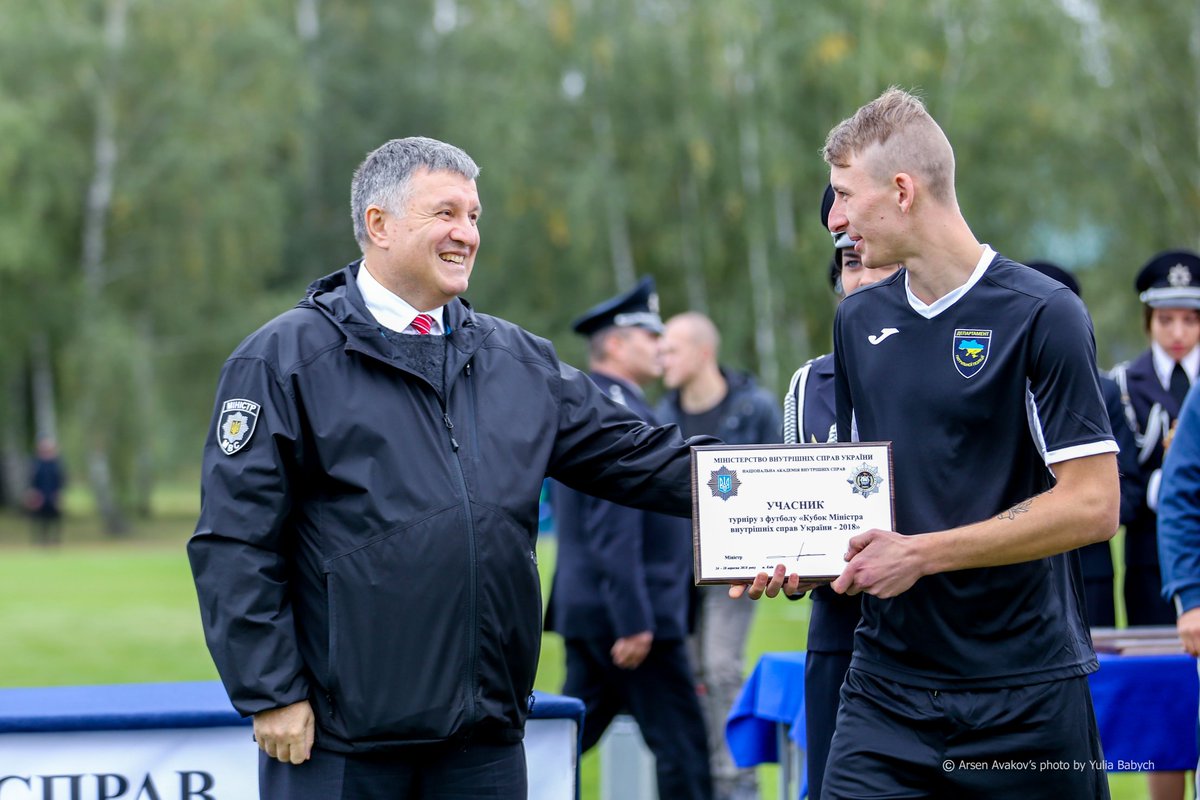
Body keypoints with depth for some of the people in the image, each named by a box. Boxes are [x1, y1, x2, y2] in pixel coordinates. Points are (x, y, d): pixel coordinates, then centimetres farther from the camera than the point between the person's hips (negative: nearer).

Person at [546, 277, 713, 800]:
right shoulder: (620, 414, -16)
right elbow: (614, 528, -23)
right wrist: (634, 622, -24)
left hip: (582, 606, 10)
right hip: (628, 608, -10)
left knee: (571, 734, 12)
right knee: (680, 744, -3)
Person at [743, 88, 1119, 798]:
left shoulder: (1041, 314, -8)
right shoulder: (858, 321, 12)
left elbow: (1093, 505, -13)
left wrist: (921, 553, -14)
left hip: (1026, 692, -4)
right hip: (884, 691, 5)